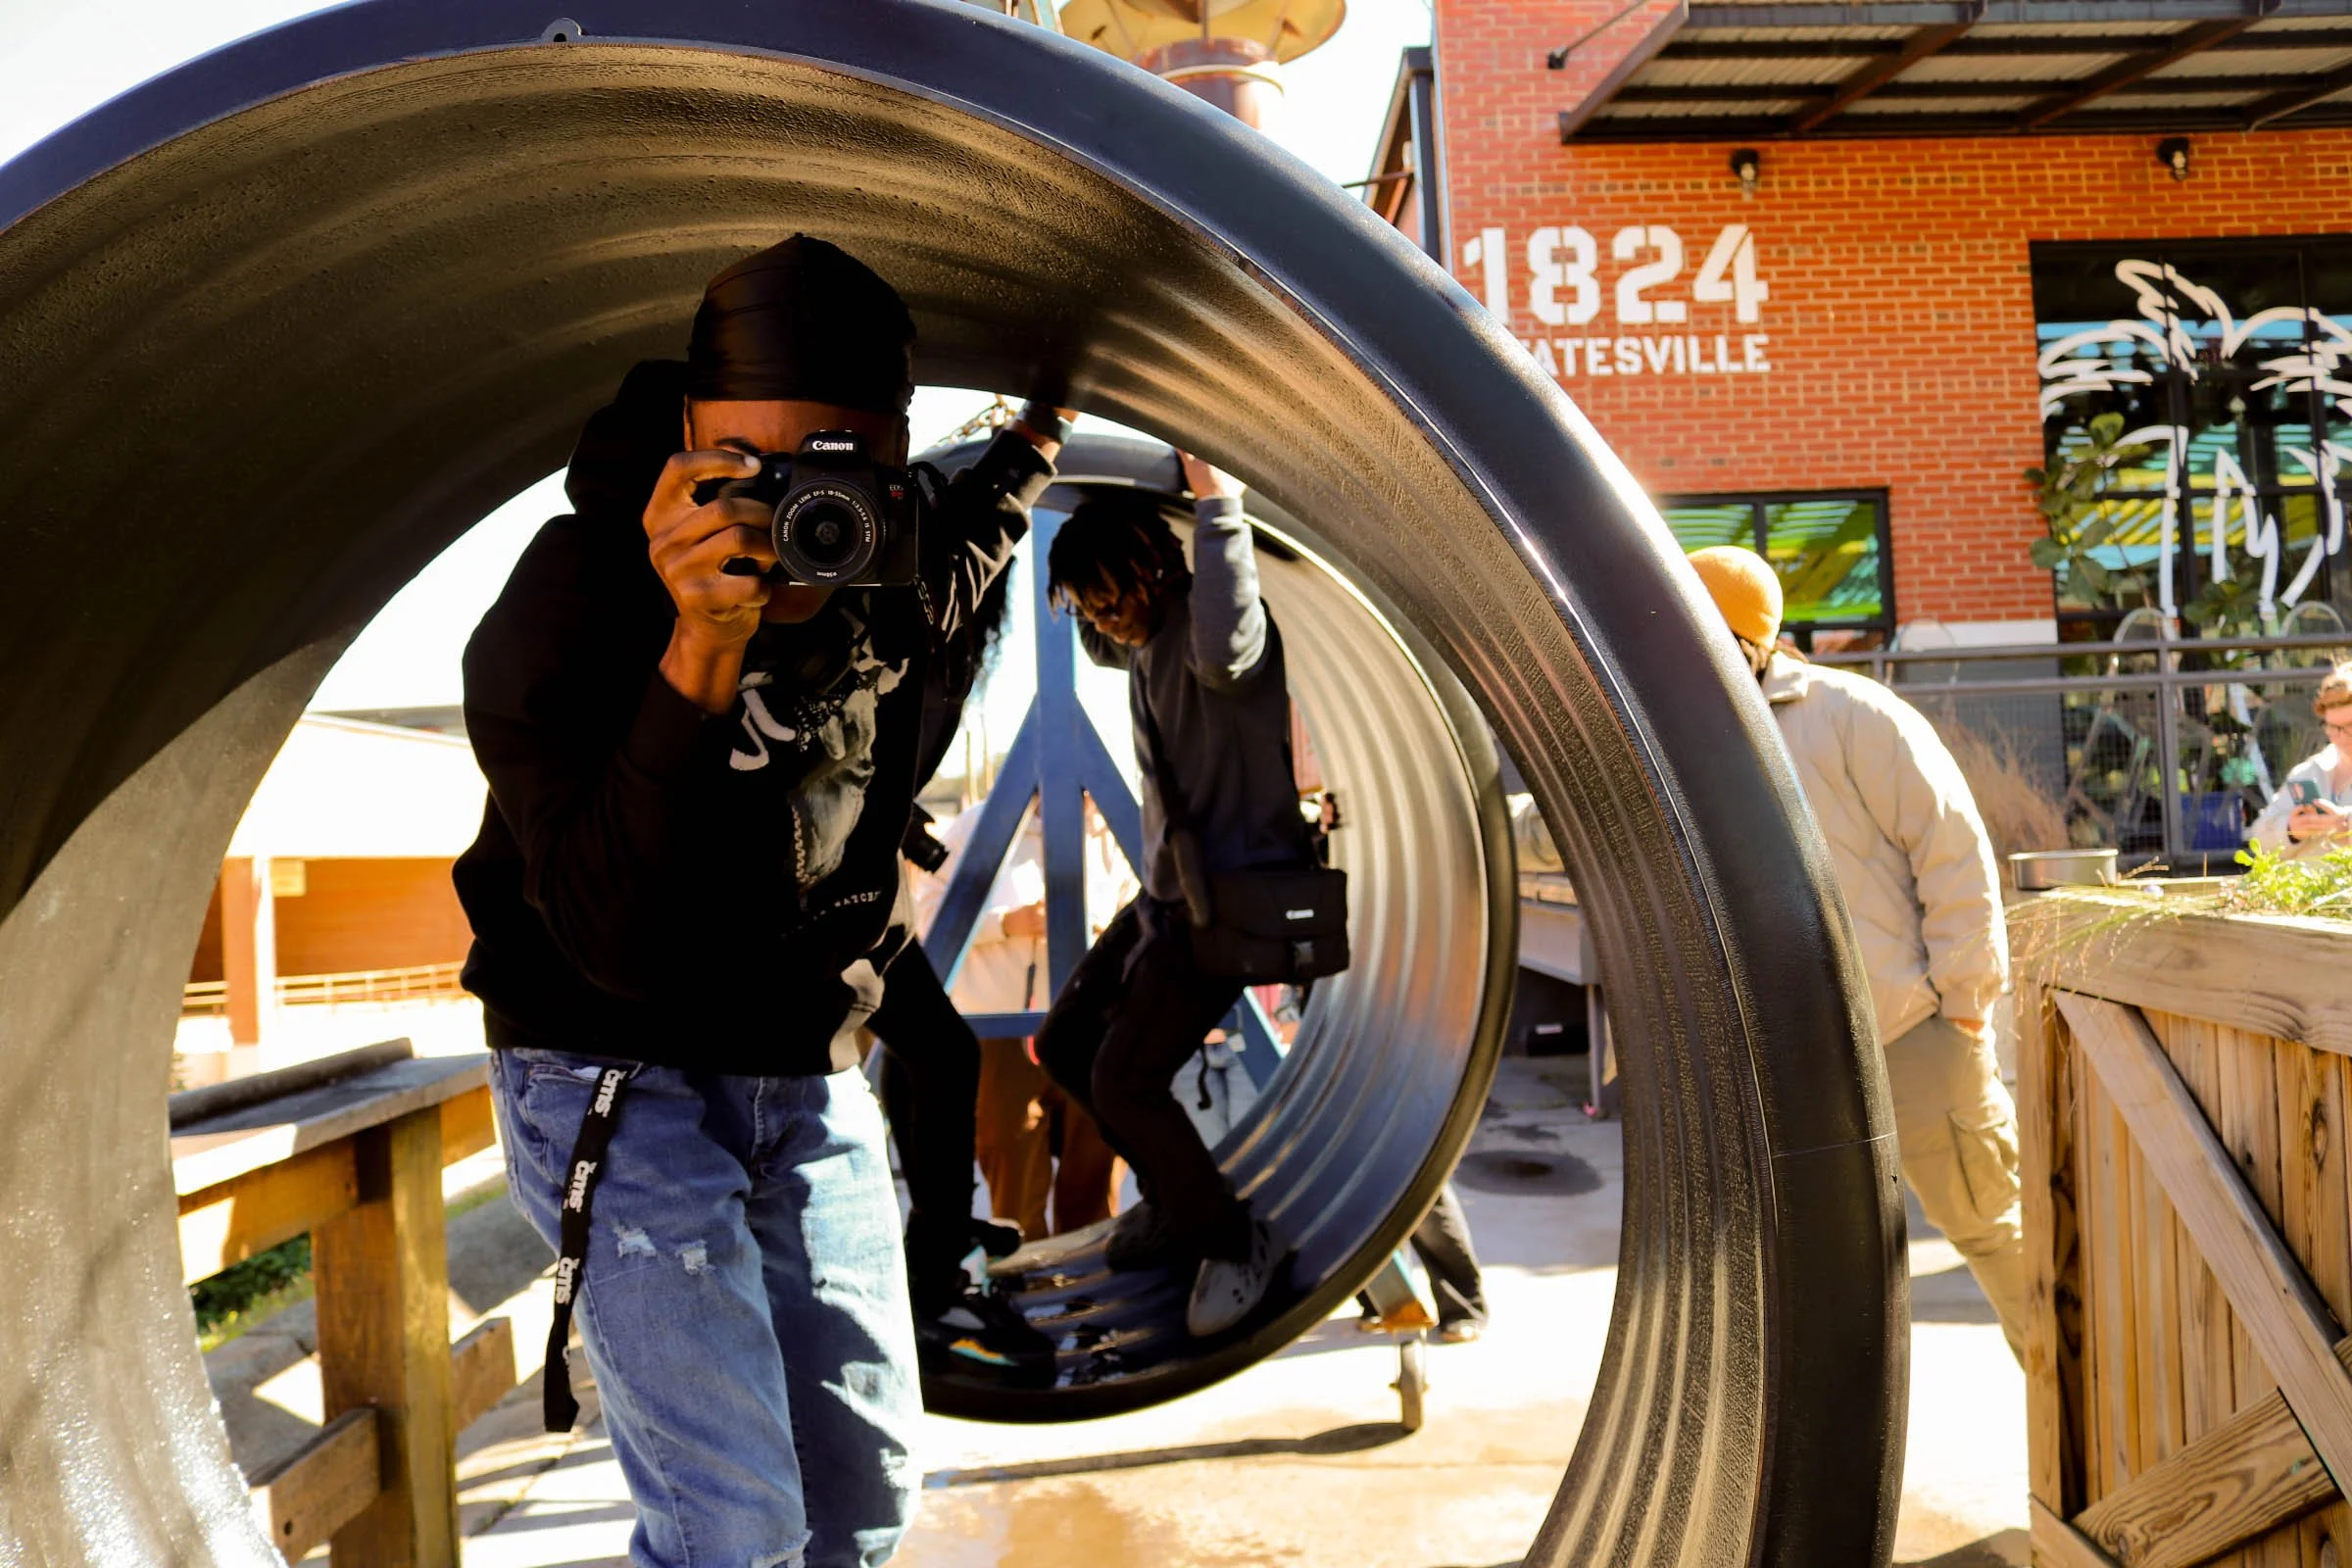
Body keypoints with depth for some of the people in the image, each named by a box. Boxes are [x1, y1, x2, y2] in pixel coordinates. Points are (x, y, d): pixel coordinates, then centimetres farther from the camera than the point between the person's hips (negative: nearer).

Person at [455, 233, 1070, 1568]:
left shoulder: (889, 582, -7)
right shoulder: (577, 598, -23)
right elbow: (621, 940, -33)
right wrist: (700, 655, -42)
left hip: (810, 1078, 6)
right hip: (619, 1084, -5)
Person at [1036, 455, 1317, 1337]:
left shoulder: (1199, 626, -20)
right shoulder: (1143, 636, 8)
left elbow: (1226, 650, -46)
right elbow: (1100, 647, 33)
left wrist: (1218, 508, -42)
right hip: (1167, 891, 10)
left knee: (1123, 1081, -13)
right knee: (1065, 1044, 14)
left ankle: (1234, 1243, 7)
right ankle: (1174, 1198, 29)